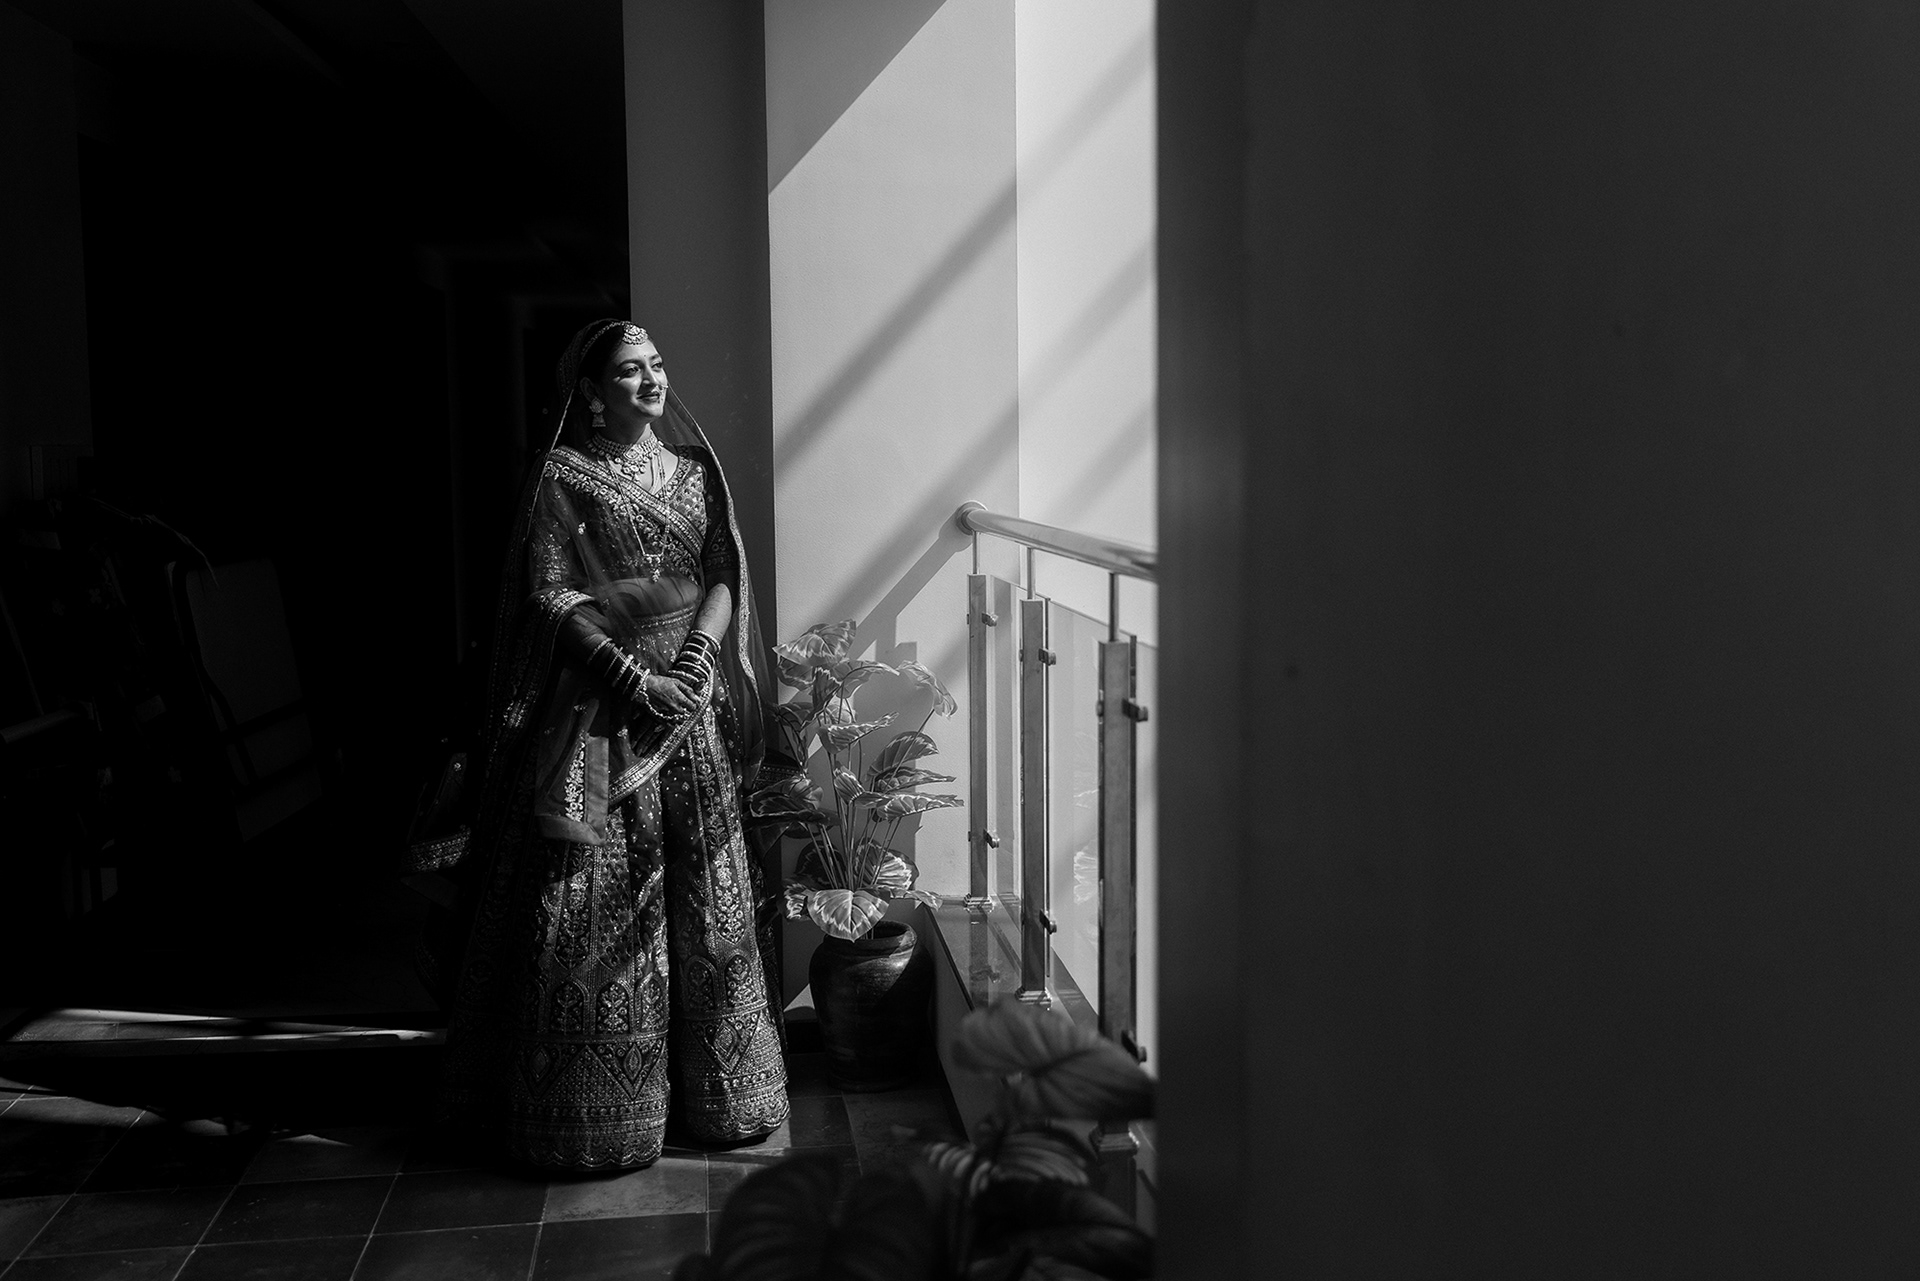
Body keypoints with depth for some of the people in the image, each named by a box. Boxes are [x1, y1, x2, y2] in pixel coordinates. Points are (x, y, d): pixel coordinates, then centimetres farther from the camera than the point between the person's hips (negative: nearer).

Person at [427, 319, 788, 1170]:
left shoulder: (694, 468, 12)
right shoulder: (563, 477, -3)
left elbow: (723, 574, 7)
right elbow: (552, 595, -9)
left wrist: (696, 659, -10)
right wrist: (635, 676, -17)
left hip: (689, 702, 5)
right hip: (598, 712, -5)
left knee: (706, 896, 8)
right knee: (595, 905, -2)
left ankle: (715, 1090, 22)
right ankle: (595, 1111, 10)